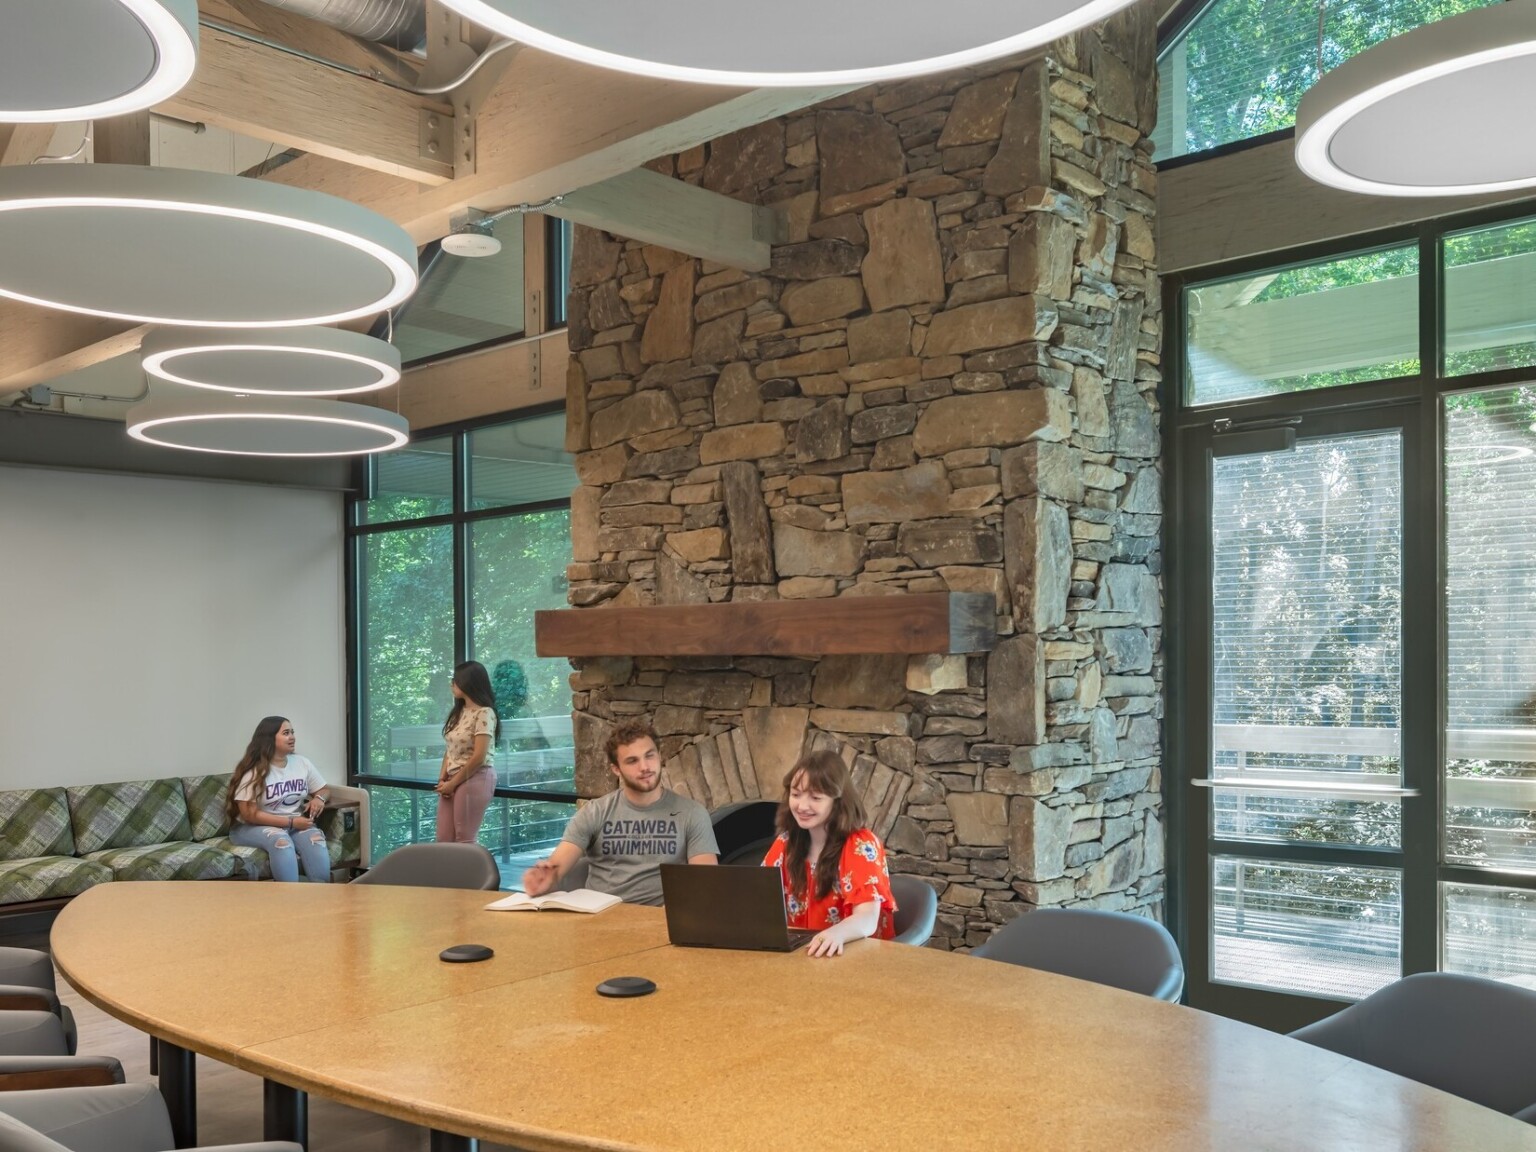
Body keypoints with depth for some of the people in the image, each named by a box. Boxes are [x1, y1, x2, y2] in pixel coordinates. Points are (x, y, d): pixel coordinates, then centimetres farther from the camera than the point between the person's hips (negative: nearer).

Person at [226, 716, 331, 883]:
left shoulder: (302, 763, 5)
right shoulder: (253, 772, -11)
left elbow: (321, 789, 18)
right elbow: (250, 815, -16)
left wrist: (318, 799, -8)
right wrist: (290, 822, -20)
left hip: (295, 824, 4)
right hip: (252, 827, -4)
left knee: (315, 838, -29)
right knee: (280, 840, -37)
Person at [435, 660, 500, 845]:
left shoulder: (484, 713, -11)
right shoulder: (459, 712, 16)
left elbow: (479, 757, -16)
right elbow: (450, 749, 14)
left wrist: (453, 783, -10)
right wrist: (442, 779, 0)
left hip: (474, 779, -8)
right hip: (453, 781, 8)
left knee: (465, 841, -4)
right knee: (443, 841, 6)